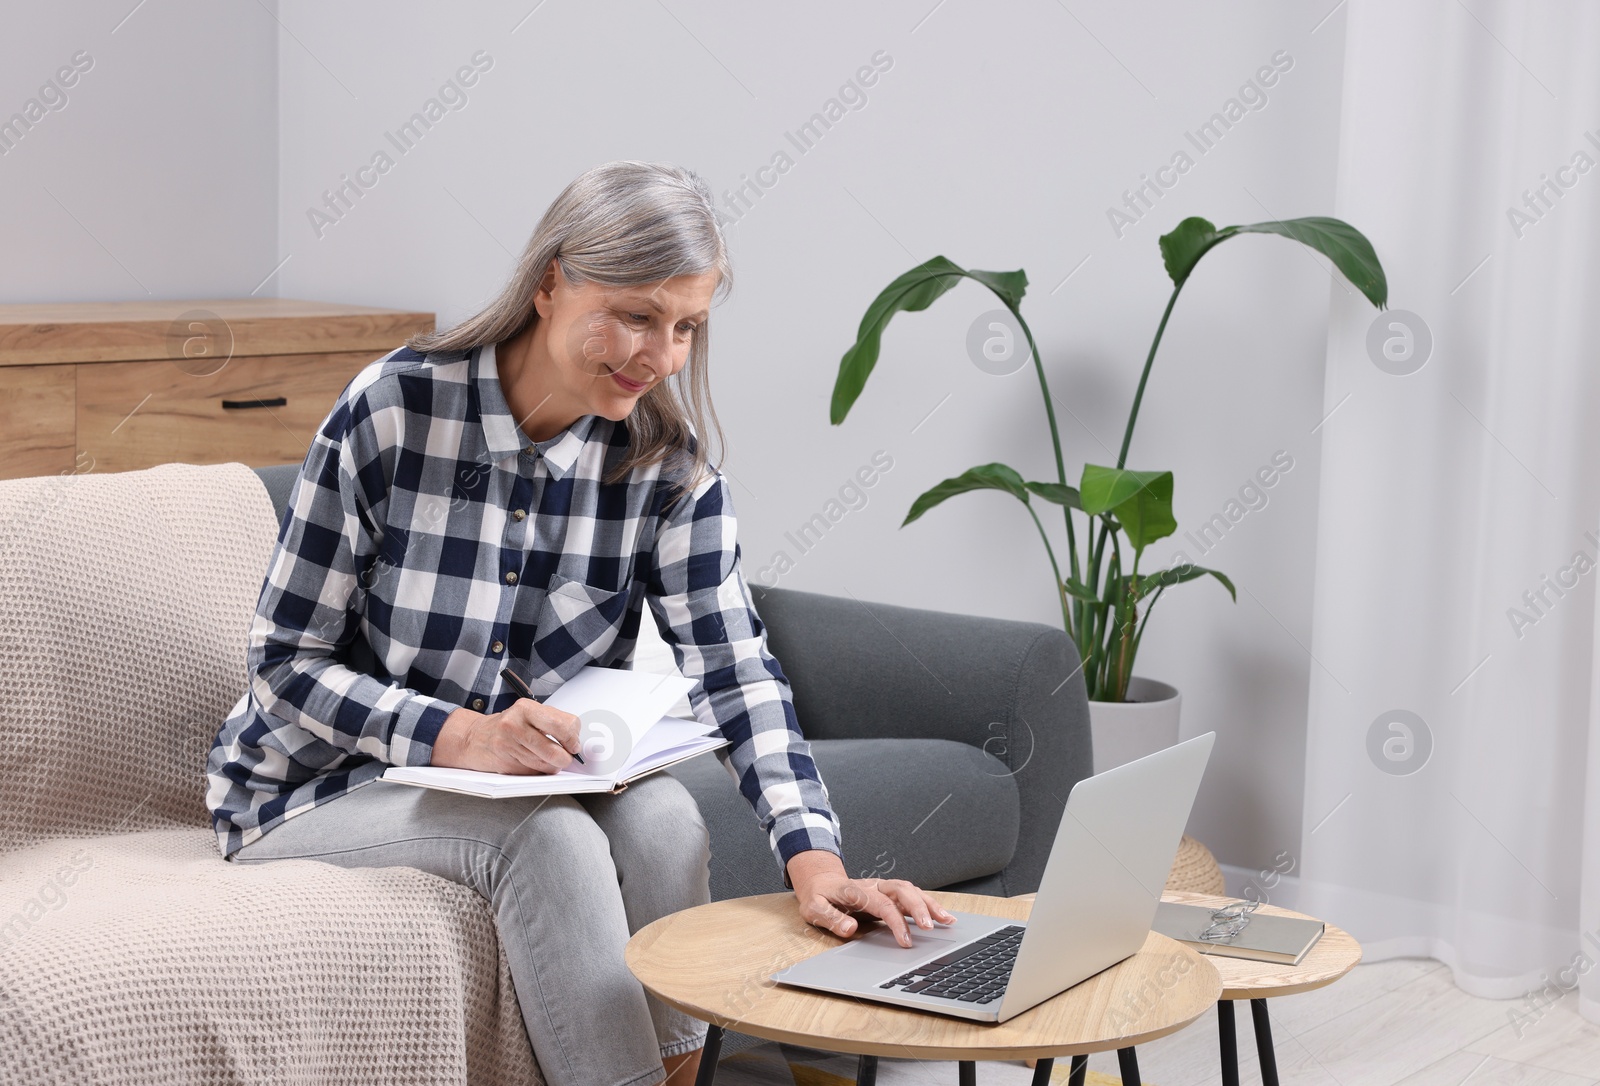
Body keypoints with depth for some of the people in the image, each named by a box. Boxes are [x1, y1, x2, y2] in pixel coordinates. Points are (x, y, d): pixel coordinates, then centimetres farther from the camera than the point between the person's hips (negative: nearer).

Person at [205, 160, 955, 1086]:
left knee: (661, 815, -27)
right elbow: (287, 664, -14)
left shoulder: (669, 461, -7)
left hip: (530, 779, 4)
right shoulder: (394, 409, -19)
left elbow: (736, 669, -15)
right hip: (323, 789, -3)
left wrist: (814, 857, -32)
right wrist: (463, 738, -30)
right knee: (548, 834, -31)